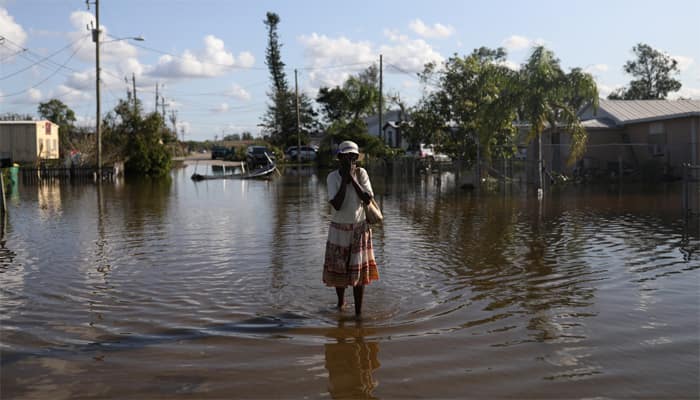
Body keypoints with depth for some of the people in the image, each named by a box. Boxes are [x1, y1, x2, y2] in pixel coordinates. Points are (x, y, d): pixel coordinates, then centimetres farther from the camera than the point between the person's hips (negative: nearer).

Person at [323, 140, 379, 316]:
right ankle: (341, 302, 34)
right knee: (338, 269, 8)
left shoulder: (361, 173, -7)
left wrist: (353, 178, -21)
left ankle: (358, 311, 7)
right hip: (338, 229, 0)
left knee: (359, 271, -1)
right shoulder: (332, 177, -11)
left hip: (359, 229, 0)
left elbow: (367, 199, -18)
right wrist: (344, 179, -23)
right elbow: (336, 205, -22)